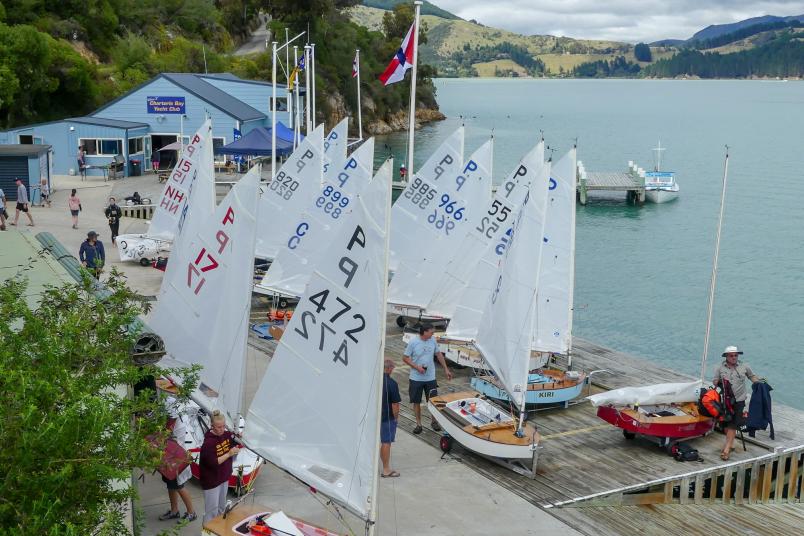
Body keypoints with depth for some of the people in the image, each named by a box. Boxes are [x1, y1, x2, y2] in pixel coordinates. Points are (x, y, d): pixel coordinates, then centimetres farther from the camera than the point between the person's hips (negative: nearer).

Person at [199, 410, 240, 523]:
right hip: (211, 480, -7)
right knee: (212, 511, -1)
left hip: (224, 477, 7)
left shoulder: (227, 434, -4)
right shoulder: (208, 442, -24)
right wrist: (229, 454, -27)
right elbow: (213, 463, -25)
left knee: (221, 508, 22)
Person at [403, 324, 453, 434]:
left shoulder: (433, 341, -2)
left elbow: (439, 354, 11)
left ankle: (434, 421, 28)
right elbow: (405, 358, -9)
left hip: (430, 377, 3)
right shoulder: (413, 342, -14)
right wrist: (417, 367, -20)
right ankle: (418, 424, 22)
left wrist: (446, 369, 10)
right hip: (416, 378, -3)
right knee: (416, 402, 8)